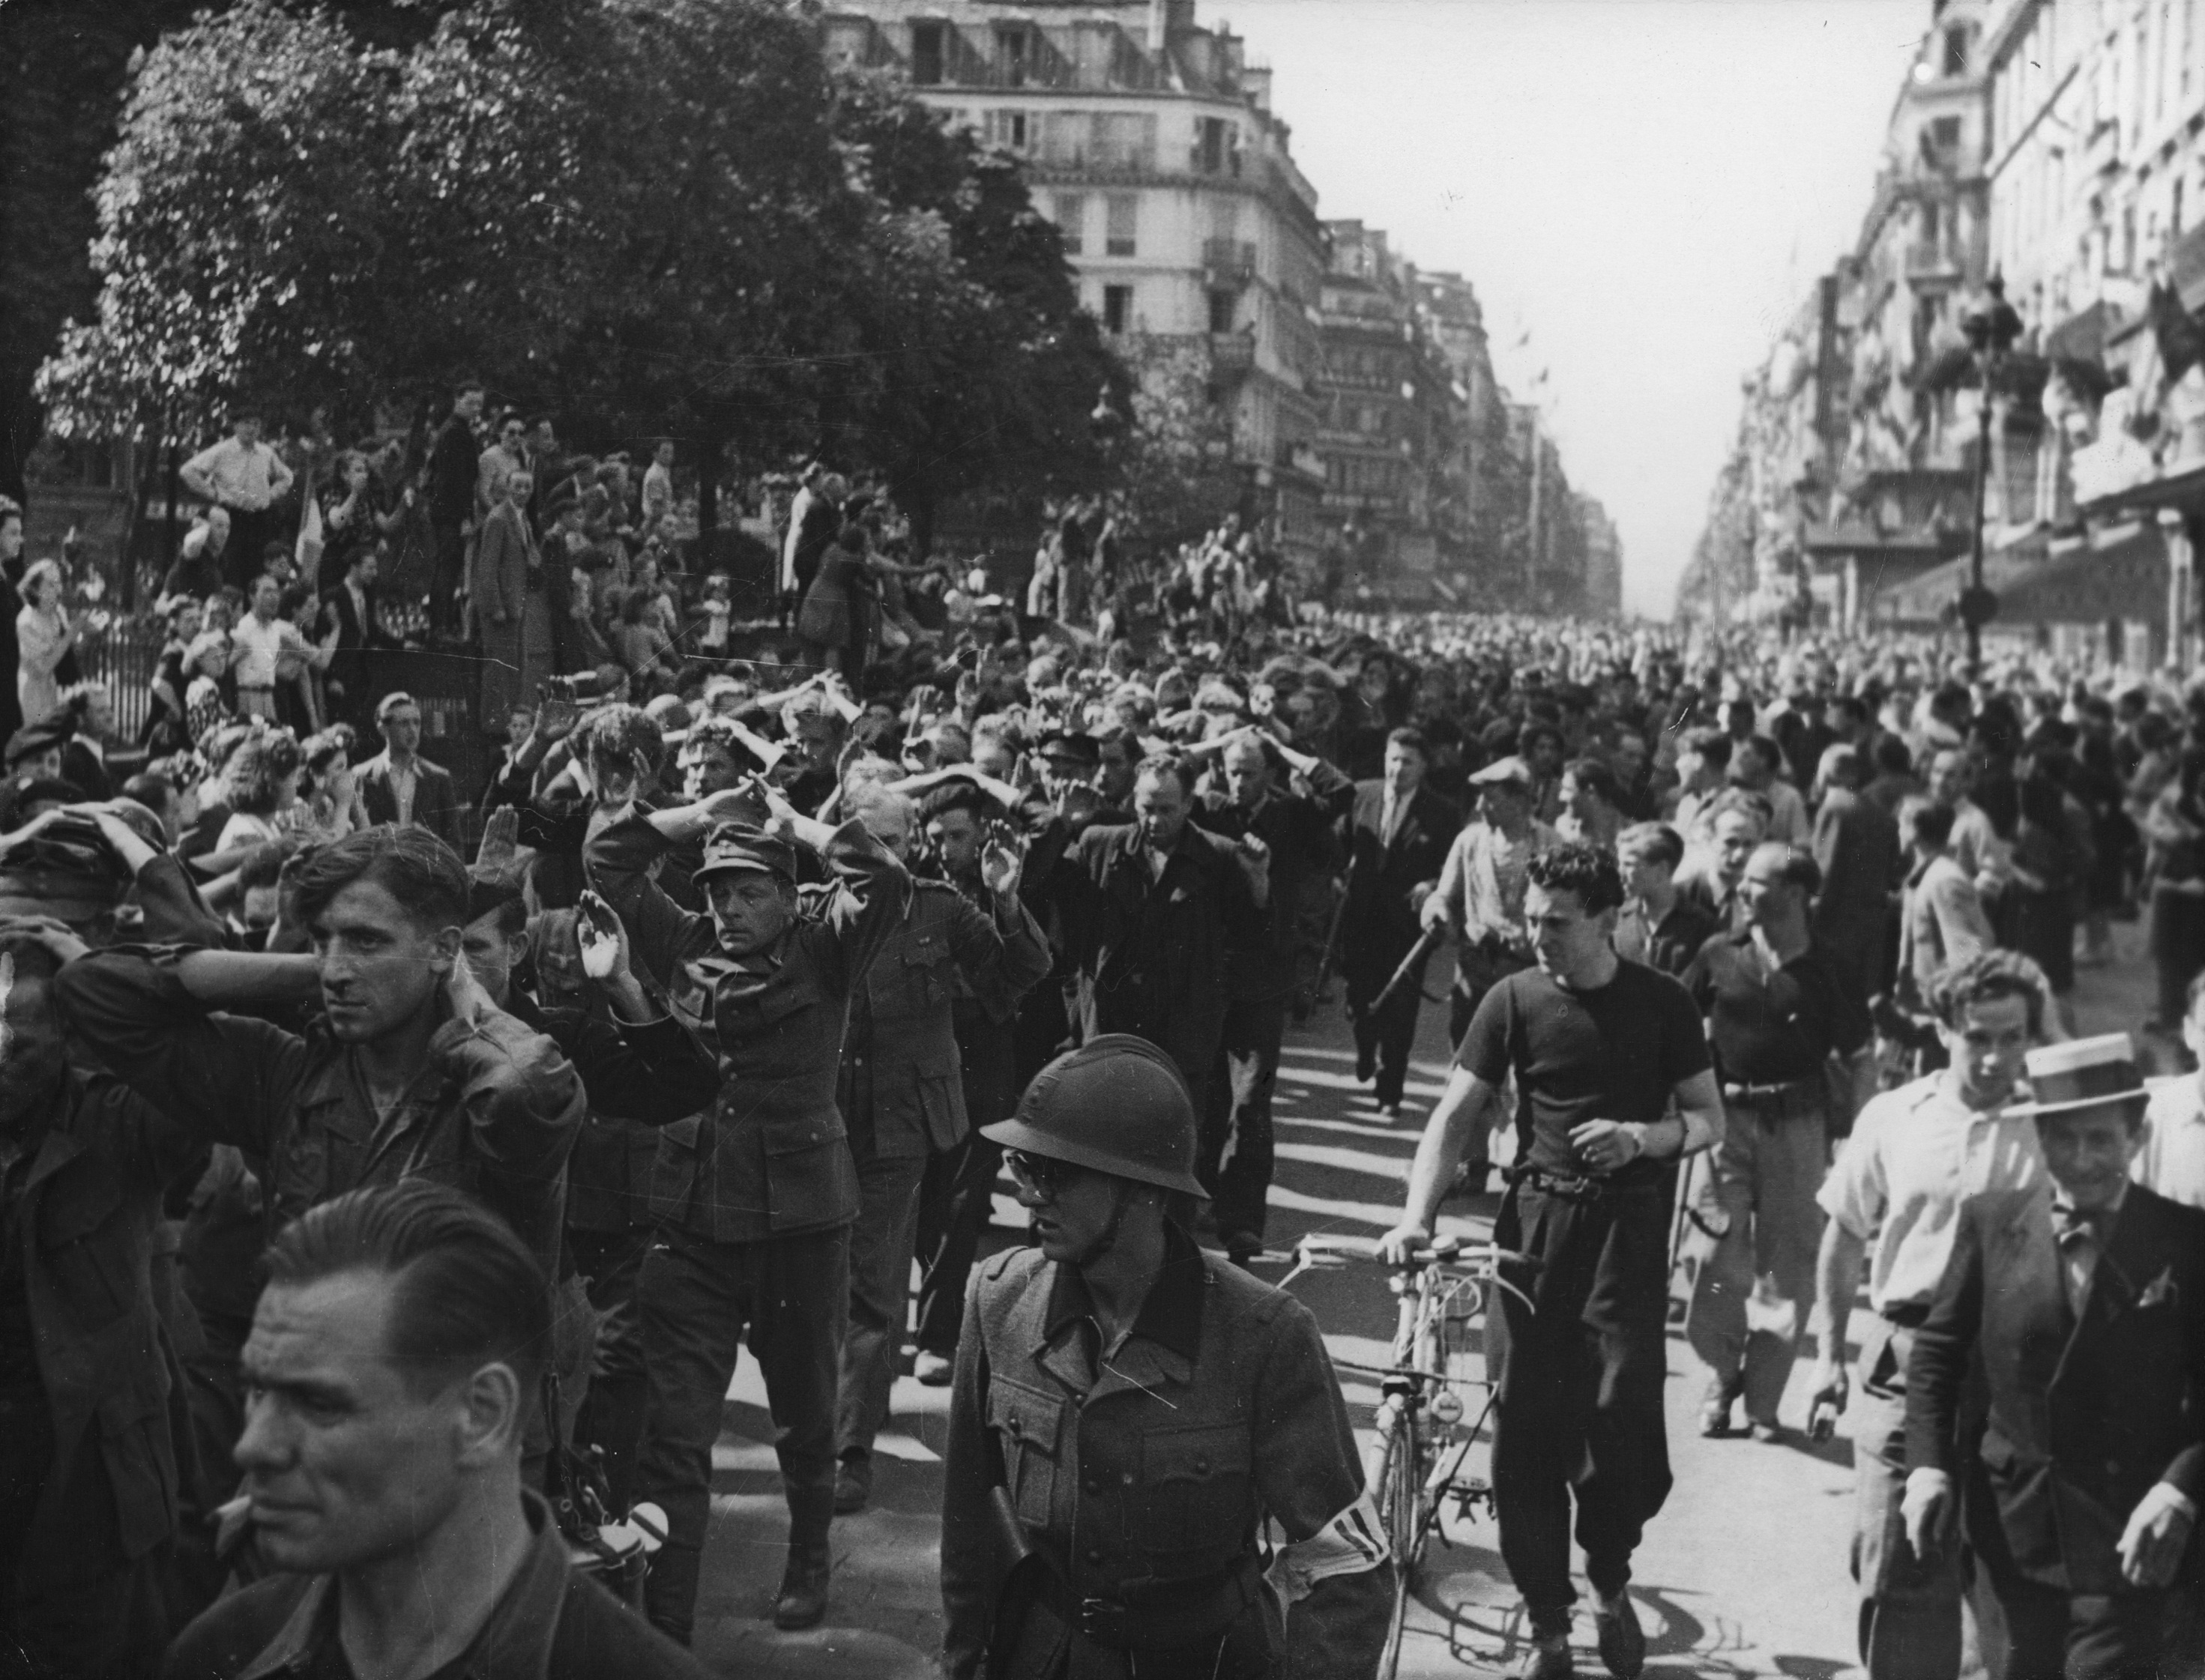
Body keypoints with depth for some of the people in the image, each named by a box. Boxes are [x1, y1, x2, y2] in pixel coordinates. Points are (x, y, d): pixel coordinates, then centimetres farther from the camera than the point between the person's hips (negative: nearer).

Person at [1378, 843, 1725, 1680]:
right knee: (1524, 1419, -1)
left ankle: (1610, 1583, 17)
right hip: (1534, 1217, 1)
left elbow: (1710, 1120, 8)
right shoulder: (1514, 999, 3)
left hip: (1627, 1220, -1)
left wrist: (1642, 1135, -13)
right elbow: (1456, 1114, 1)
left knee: (1622, 1406, -12)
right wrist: (1416, 1214, -13)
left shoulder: (1662, 1003, 2)